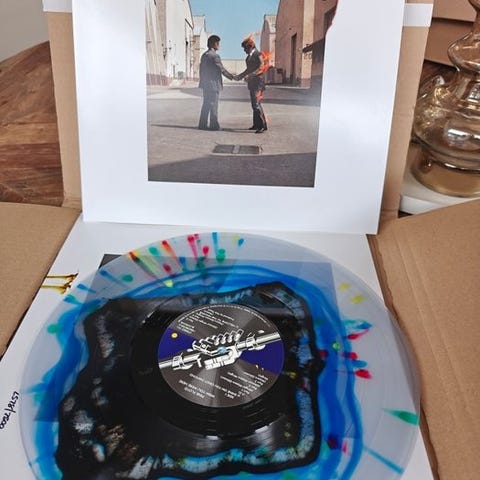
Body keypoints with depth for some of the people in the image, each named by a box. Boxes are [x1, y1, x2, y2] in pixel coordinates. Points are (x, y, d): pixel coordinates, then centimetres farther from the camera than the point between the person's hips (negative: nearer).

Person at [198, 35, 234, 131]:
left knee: (206, 105, 12)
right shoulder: (214, 56, -15)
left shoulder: (204, 55, 12)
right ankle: (214, 125, 1)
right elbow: (221, 69, -12)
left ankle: (203, 124, 13)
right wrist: (231, 76, -1)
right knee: (213, 105, -3)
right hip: (213, 84, -8)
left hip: (205, 84, 8)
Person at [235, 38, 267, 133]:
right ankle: (256, 124, 19)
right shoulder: (249, 56, 15)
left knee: (256, 104, -15)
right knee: (254, 104, 12)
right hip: (252, 83, 9)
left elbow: (261, 69, -20)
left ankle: (263, 125, -14)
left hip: (257, 83, -9)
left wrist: (249, 75, -29)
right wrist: (239, 76, 14)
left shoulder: (258, 55, -11)